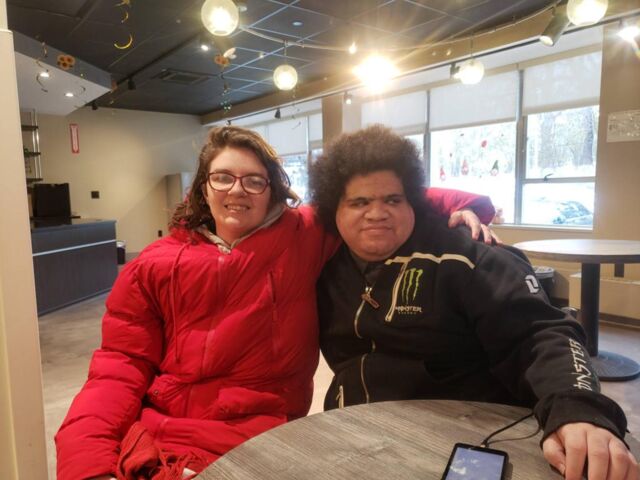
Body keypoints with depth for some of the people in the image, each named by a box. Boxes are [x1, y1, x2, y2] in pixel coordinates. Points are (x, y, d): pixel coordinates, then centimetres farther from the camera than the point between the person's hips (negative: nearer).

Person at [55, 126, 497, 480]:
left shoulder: (304, 238, 2)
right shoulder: (154, 267, 5)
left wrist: (459, 204, -9)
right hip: (154, 437, 2)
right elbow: (121, 367, 2)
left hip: (260, 437, -2)